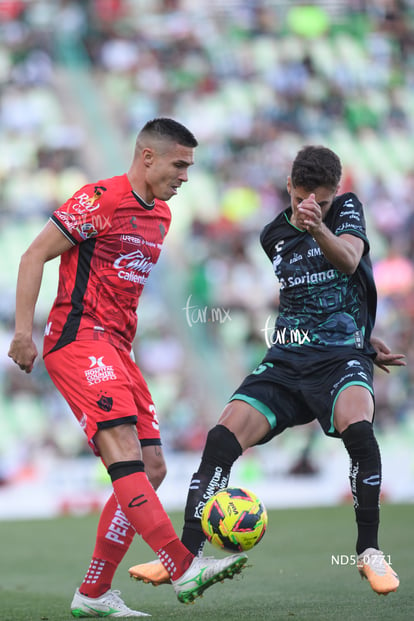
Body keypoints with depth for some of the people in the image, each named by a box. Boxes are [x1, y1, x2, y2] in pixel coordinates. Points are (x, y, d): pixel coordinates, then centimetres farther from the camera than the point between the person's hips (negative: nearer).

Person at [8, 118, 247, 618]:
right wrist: (23, 330, -14)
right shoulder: (100, 200, -8)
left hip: (115, 349, 9)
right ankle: (184, 570, -34)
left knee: (150, 469, 2)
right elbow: (35, 255, -8)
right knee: (124, 449, -23)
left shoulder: (161, 216, 18)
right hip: (78, 338, -9)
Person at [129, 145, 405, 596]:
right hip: (286, 358, 4)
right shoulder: (274, 236, 11)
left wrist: (319, 227, -42)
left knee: (357, 428, -35)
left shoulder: (348, 209, 1)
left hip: (342, 356, -4)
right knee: (222, 438, -16)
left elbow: (349, 261, -20)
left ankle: (369, 552, -20)